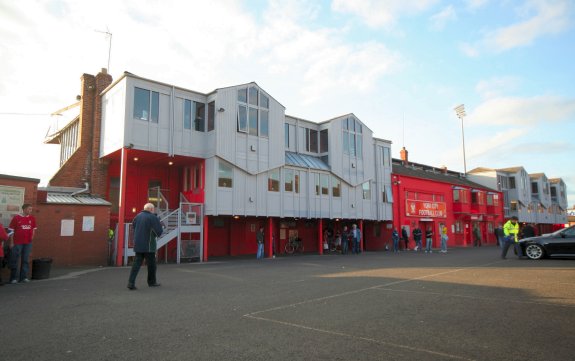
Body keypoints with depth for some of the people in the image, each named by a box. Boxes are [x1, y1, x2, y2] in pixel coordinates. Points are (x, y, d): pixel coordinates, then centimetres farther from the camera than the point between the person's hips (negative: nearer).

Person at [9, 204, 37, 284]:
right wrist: (12, 242, -5)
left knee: (25, 260, 8)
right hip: (17, 243, -3)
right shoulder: (16, 218, -6)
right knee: (15, 261, 3)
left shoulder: (32, 218, 4)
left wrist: (31, 238, 6)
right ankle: (14, 278, 12)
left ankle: (24, 277, 16)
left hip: (28, 243, 3)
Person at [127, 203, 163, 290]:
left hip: (138, 244, 5)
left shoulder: (138, 216, 7)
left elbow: (133, 225, 19)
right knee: (151, 263, 10)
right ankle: (152, 282, 23)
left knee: (137, 263, 6)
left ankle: (131, 282, -7)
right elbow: (159, 231, -14)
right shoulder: (153, 217, -12)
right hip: (148, 245, -5)